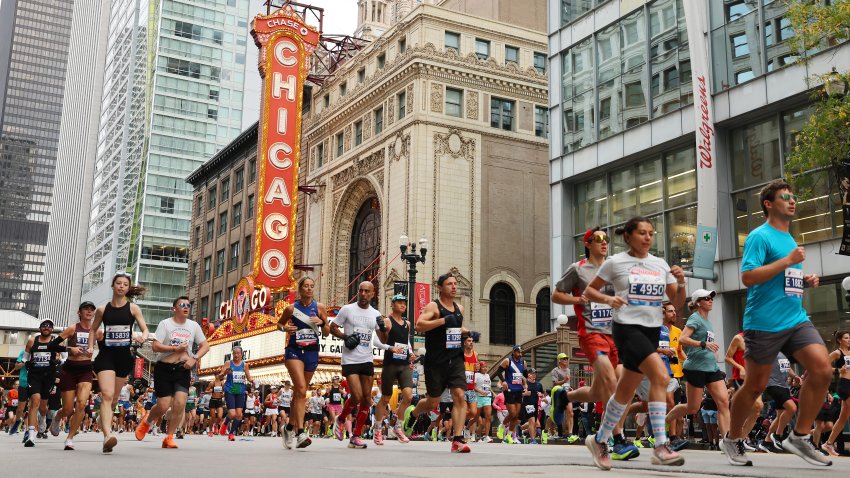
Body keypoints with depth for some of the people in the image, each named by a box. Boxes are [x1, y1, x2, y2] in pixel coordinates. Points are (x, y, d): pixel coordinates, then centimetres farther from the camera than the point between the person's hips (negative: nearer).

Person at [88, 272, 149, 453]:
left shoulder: (133, 308, 3)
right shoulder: (102, 309, 6)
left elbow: (145, 329, 0)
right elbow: (93, 330, 18)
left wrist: (142, 337, -22)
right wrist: (90, 347, 5)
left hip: (124, 356, 1)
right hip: (106, 355, -1)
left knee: (113, 398, 11)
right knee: (107, 395, -18)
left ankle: (103, 429, 27)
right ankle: (108, 436, -31)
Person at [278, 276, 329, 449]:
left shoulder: (319, 307, 3)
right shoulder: (291, 308, -1)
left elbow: (326, 333, 8)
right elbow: (279, 323, 15)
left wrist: (322, 322, -12)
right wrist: (285, 328, -6)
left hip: (312, 352, 3)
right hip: (294, 351, -3)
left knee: (299, 392, 12)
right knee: (301, 389, -18)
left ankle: (290, 428, 27)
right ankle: (300, 432, -20)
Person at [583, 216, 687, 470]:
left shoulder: (660, 265, 10)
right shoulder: (615, 262, -2)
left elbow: (677, 303, 10)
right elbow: (589, 291, 4)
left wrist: (681, 282, -9)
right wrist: (608, 299, -15)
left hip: (652, 330, 6)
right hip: (627, 328, -6)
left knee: (626, 391, 11)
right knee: (661, 376, -25)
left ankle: (600, 440, 28)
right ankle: (661, 447, -22)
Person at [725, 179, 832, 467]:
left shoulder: (790, 239, 18)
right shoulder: (760, 236, -7)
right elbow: (748, 277, -19)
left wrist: (804, 281, 9)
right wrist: (788, 261, -19)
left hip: (796, 320, 7)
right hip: (764, 324, -7)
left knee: (822, 370, -10)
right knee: (755, 386, 2)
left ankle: (799, 436, 2)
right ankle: (732, 440, 22)